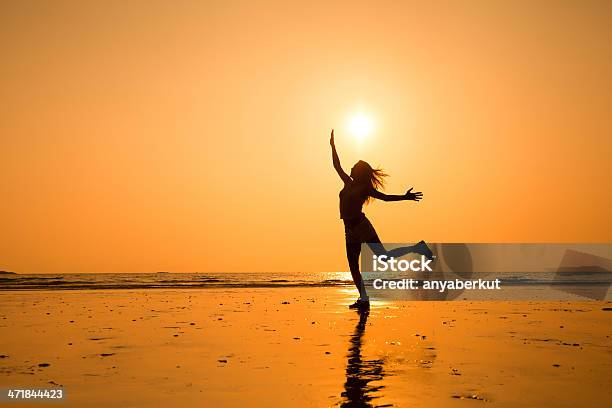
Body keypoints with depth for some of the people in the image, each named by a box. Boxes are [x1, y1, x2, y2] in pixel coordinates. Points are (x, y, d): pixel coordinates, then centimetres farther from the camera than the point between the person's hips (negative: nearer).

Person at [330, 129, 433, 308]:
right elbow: (337, 166, 23)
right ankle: (363, 299, 8)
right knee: (353, 267, 3)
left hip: (362, 226, -7)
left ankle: (416, 248, 6)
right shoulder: (349, 184, 14)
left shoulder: (365, 188, -3)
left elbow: (385, 197, -3)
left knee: (384, 257, -11)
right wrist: (333, 146, 24)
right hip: (351, 230, 7)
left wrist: (405, 197, -11)